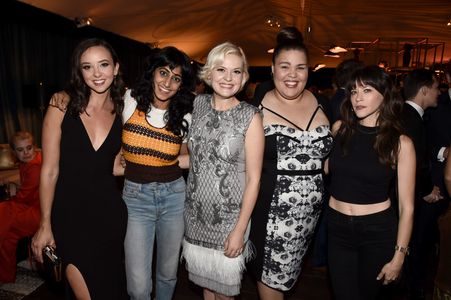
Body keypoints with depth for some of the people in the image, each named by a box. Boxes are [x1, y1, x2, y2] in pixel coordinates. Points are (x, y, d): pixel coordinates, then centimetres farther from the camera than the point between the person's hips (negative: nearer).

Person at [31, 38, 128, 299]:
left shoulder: (122, 111, 1)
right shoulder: (63, 104, -8)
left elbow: (115, 168, 5)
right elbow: (50, 169, -7)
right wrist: (45, 224, -4)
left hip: (109, 211, 3)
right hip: (69, 211, -2)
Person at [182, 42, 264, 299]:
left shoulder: (250, 117, -13)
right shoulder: (198, 105, -1)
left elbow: (253, 178, -11)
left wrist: (240, 229, -12)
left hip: (229, 218, -3)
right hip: (195, 213, 4)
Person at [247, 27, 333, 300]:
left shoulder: (321, 104, 2)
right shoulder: (258, 109, -10)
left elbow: (329, 154, 16)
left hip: (311, 211, 4)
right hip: (271, 210, -4)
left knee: (286, 275, 22)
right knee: (271, 277, 11)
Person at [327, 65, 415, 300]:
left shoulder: (401, 143, -9)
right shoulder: (339, 129, -3)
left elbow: (406, 206, -6)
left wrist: (399, 256, -5)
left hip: (377, 231, -1)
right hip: (337, 228, 2)